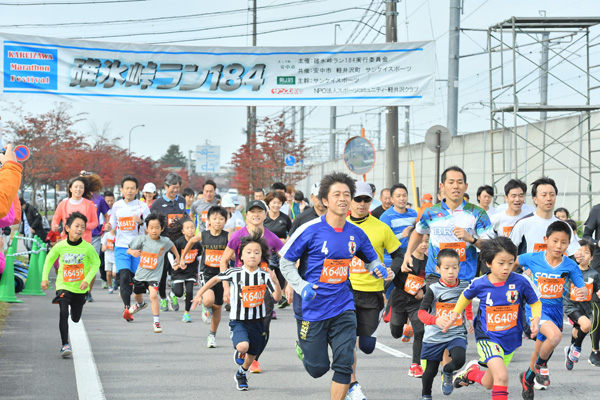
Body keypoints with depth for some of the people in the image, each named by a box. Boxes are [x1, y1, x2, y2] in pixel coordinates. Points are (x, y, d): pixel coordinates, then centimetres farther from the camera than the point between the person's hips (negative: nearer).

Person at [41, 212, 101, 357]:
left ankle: (73, 307, 51)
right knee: (63, 313, -20)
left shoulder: (88, 247, -14)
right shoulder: (60, 246, -11)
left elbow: (96, 263, -1)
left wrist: (87, 280, -12)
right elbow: (49, 260, 7)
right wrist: (45, 278, 3)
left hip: (80, 288, 1)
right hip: (63, 286, -1)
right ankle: (65, 344, -15)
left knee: (75, 318, 14)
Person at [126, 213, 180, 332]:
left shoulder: (165, 241, -9)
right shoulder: (142, 239, -12)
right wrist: (132, 252, -31)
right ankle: (140, 304, 64)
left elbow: (172, 246, 15)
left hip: (154, 276, -3)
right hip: (140, 273, 3)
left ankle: (156, 322, -15)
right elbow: (128, 250, -9)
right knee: (137, 295, 26)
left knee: (153, 295, -25)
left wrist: (177, 257, 21)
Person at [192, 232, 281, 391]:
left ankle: (241, 374, 51)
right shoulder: (235, 273, -14)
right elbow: (215, 279, 2)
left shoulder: (264, 276, -8)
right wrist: (199, 294, 6)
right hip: (238, 320, -3)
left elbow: (277, 297, -10)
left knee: (252, 355, 18)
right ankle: (239, 353, 9)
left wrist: (275, 282, -27)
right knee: (243, 346, -30)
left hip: (257, 321, 3)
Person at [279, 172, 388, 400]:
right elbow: (286, 261, -4)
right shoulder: (311, 230, -11)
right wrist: (301, 286, -20)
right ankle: (303, 347, 41)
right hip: (312, 307, -3)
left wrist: (377, 268, -7)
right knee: (318, 368, 6)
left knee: (344, 363, -9)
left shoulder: (356, 234, 1)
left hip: (342, 306, 3)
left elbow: (371, 259, 18)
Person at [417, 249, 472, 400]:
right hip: (434, 336, -1)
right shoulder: (433, 289, -10)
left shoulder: (464, 286, 0)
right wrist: (436, 320, -33)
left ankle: (447, 373, 10)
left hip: (457, 335, 1)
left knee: (459, 359, -26)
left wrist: (469, 320, 17)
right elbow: (422, 312, -16)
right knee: (431, 370, 8)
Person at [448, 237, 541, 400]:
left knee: (488, 383, 18)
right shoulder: (479, 284, -13)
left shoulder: (521, 282, -14)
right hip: (488, 338, -3)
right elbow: (466, 296, 11)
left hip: (510, 339, 3)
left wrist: (536, 319, -15)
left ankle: (471, 372, 51)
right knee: (502, 376, -26)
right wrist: (455, 314, 16)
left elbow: (535, 302, 2)